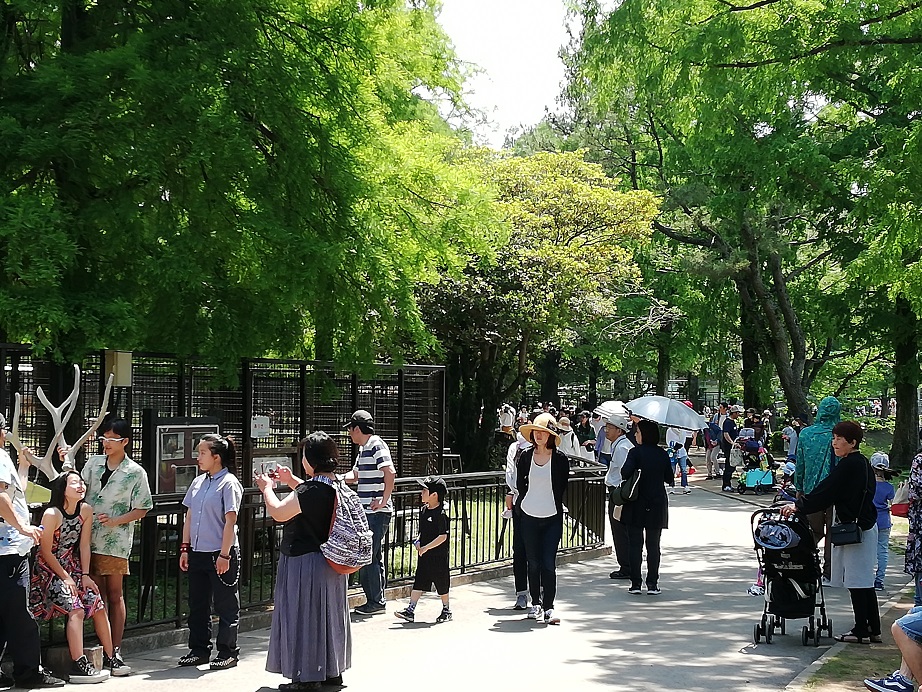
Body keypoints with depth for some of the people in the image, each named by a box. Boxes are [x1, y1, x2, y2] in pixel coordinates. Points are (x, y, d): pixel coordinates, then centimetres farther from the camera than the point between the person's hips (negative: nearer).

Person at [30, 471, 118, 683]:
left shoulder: (86, 511, -1)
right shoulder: (51, 514, -19)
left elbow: (84, 545, 3)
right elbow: (46, 552, -15)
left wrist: (84, 575, -3)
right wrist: (66, 578, -14)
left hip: (73, 567, 7)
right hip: (49, 569, -7)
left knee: (98, 606, -4)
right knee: (76, 610, -22)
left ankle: (109, 659, 5)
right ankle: (78, 667, -23)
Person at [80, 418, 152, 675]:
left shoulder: (135, 473, -2)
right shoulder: (93, 463, 10)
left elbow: (142, 509, 0)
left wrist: (115, 521, -13)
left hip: (115, 541, -4)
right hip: (89, 538, 4)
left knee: (114, 593, 0)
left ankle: (116, 651, 2)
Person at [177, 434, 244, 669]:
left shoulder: (229, 483, -10)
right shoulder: (198, 482, 10)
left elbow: (230, 521, -14)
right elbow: (189, 517, 14)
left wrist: (224, 555, -17)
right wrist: (185, 548, 10)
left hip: (220, 553, -7)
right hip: (197, 553, 7)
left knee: (226, 606, 3)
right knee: (197, 604, 13)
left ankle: (228, 652, 12)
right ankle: (199, 649, 23)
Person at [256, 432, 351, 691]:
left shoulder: (309, 491, -24)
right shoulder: (338, 487, 2)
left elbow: (278, 513, -14)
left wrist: (267, 489, 2)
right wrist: (292, 482, 22)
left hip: (304, 562, -9)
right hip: (331, 562, 9)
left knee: (303, 616, 2)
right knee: (328, 614, 17)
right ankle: (332, 671, 27)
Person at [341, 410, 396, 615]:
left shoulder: (377, 446, -13)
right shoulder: (363, 449, 17)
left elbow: (390, 473, -24)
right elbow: (355, 475, 31)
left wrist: (384, 500, -21)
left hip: (377, 512, -10)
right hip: (368, 512, 10)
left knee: (368, 557, -7)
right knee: (374, 557, 13)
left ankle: (376, 602, 0)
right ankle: (376, 600, 19)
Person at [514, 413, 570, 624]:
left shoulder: (560, 459, -6)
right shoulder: (525, 456, 1)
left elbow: (562, 487, 5)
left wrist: (553, 507, 9)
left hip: (552, 519, -2)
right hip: (529, 517, 2)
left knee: (549, 564, -7)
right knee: (533, 562, 9)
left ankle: (548, 607, -3)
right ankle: (535, 603, 23)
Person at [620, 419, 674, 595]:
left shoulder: (635, 452, -10)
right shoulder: (662, 454, 1)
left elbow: (626, 473, -21)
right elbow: (670, 479, 5)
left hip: (636, 505, -3)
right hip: (657, 504, 3)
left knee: (635, 544, 5)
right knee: (653, 545, 8)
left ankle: (636, 584, 4)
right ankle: (652, 584, 6)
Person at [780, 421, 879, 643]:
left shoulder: (849, 465, -17)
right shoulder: (861, 463, 13)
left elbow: (825, 491, -17)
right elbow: (831, 492, 16)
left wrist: (799, 506, -11)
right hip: (866, 525, 10)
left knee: (857, 582, -3)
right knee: (865, 581, 14)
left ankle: (861, 631, 2)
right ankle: (873, 629, 20)